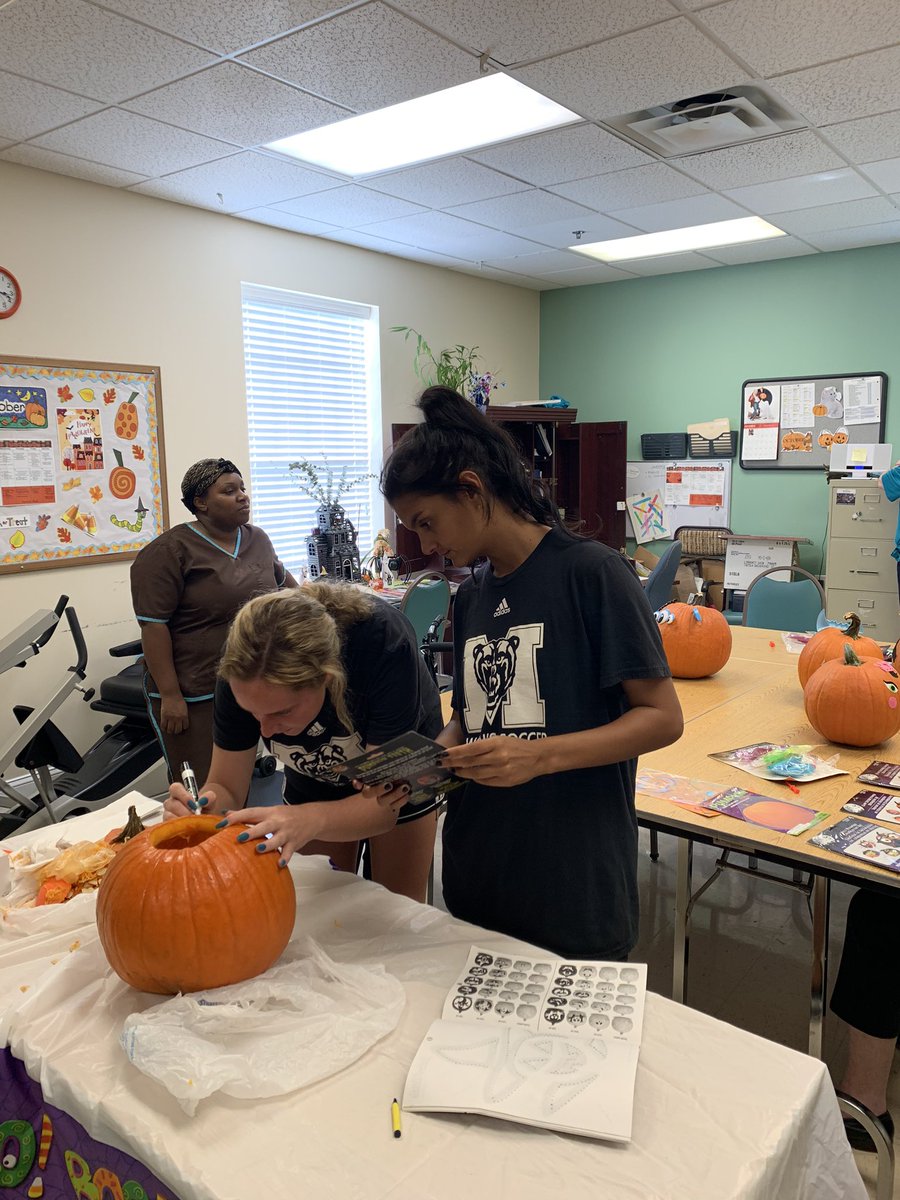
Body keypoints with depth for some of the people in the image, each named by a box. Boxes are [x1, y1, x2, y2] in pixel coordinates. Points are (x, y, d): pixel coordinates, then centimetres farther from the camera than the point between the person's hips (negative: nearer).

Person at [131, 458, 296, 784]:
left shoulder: (257, 540, 9)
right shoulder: (169, 551, -9)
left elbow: (281, 577, 28)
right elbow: (153, 625, -13)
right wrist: (169, 695, -15)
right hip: (194, 696, -5)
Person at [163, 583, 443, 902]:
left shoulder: (385, 642, -41)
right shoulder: (243, 667, -31)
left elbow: (384, 800, -37)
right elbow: (226, 787, -21)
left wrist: (310, 820, -55)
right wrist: (204, 806, -43)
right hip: (314, 779, 2)